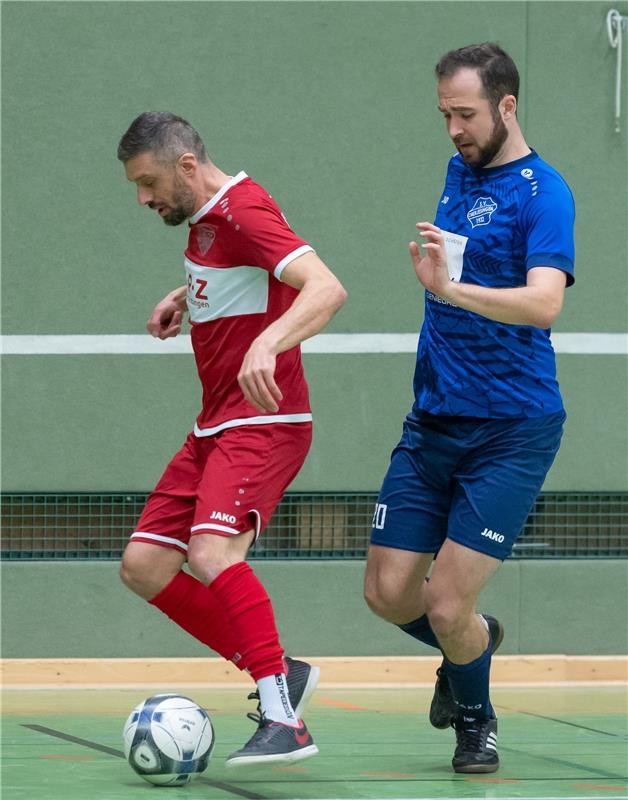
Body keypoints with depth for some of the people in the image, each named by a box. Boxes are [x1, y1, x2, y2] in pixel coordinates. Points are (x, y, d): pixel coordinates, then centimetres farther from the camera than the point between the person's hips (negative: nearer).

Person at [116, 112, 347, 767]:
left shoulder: (243, 211, -16)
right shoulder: (204, 217, 13)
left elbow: (326, 289, -31)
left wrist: (266, 344, -47)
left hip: (262, 424, -10)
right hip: (214, 428, 10)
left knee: (212, 554, -30)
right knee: (143, 566, 5)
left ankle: (283, 720, -27)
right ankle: (276, 672, 11)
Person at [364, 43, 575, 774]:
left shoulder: (542, 192, -12)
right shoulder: (459, 173, 11)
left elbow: (543, 303, -29)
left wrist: (453, 289, -42)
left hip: (512, 432, -7)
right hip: (432, 424, 7)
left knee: (447, 608, -10)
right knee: (388, 594, 2)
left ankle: (474, 718, 19)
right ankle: (474, 642, 32)